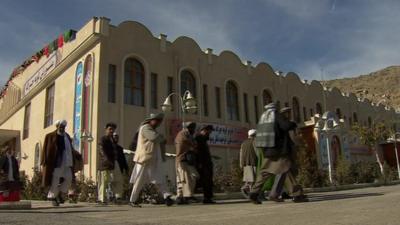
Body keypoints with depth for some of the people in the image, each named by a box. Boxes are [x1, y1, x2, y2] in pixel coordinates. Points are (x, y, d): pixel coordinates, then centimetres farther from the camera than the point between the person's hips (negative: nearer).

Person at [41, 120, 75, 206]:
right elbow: (45, 150, -1)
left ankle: (60, 194, 15)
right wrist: (45, 163, -6)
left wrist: (71, 162, 16)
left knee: (68, 178, -2)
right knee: (55, 180, -3)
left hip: (66, 162, 5)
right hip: (55, 162, -5)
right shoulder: (50, 136, 0)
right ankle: (53, 197, 10)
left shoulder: (67, 137, 15)